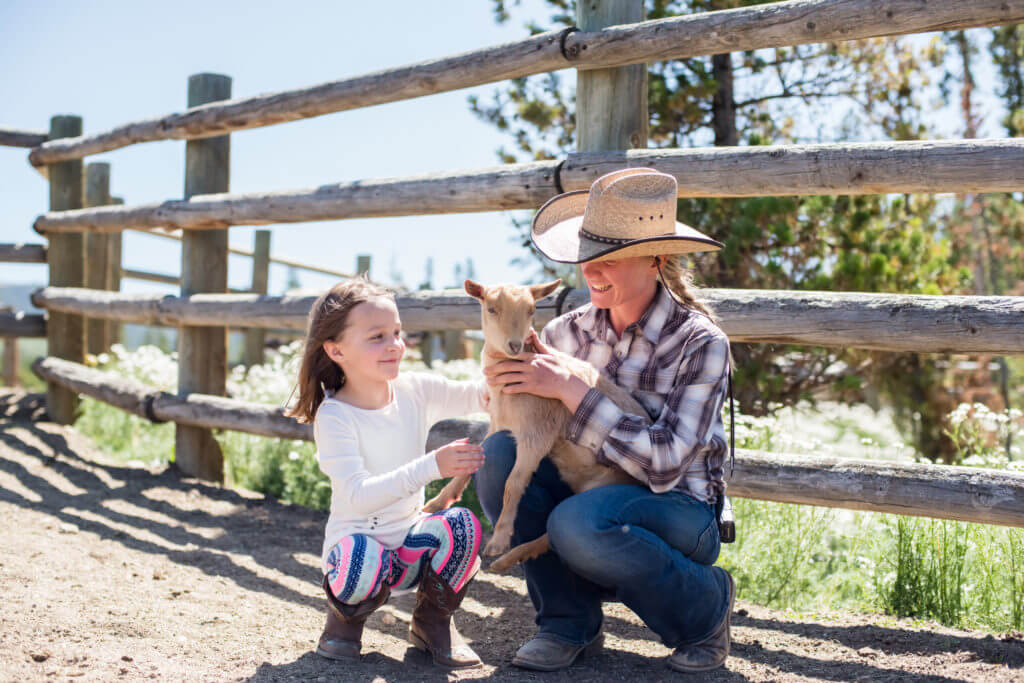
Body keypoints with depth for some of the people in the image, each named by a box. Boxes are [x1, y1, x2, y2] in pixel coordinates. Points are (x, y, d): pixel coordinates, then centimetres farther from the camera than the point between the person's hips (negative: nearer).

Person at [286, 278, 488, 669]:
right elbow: (357, 495, -29)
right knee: (364, 558, -38)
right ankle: (346, 616, 0)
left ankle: (433, 621, 1)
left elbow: (480, 395, -3)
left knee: (461, 525, -26)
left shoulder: (415, 391, -3)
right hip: (357, 539, -4)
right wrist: (431, 467, -39)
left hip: (411, 538, 4)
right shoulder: (333, 415, -18)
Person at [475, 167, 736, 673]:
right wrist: (504, 377, -14)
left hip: (678, 514, -5)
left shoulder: (700, 343, -15)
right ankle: (569, 622, -6)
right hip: (593, 495, 5)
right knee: (499, 452, -20)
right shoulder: (573, 330, -1)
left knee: (579, 523, -36)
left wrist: (569, 389, -26)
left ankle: (705, 605, -5)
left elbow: (664, 463, -25)